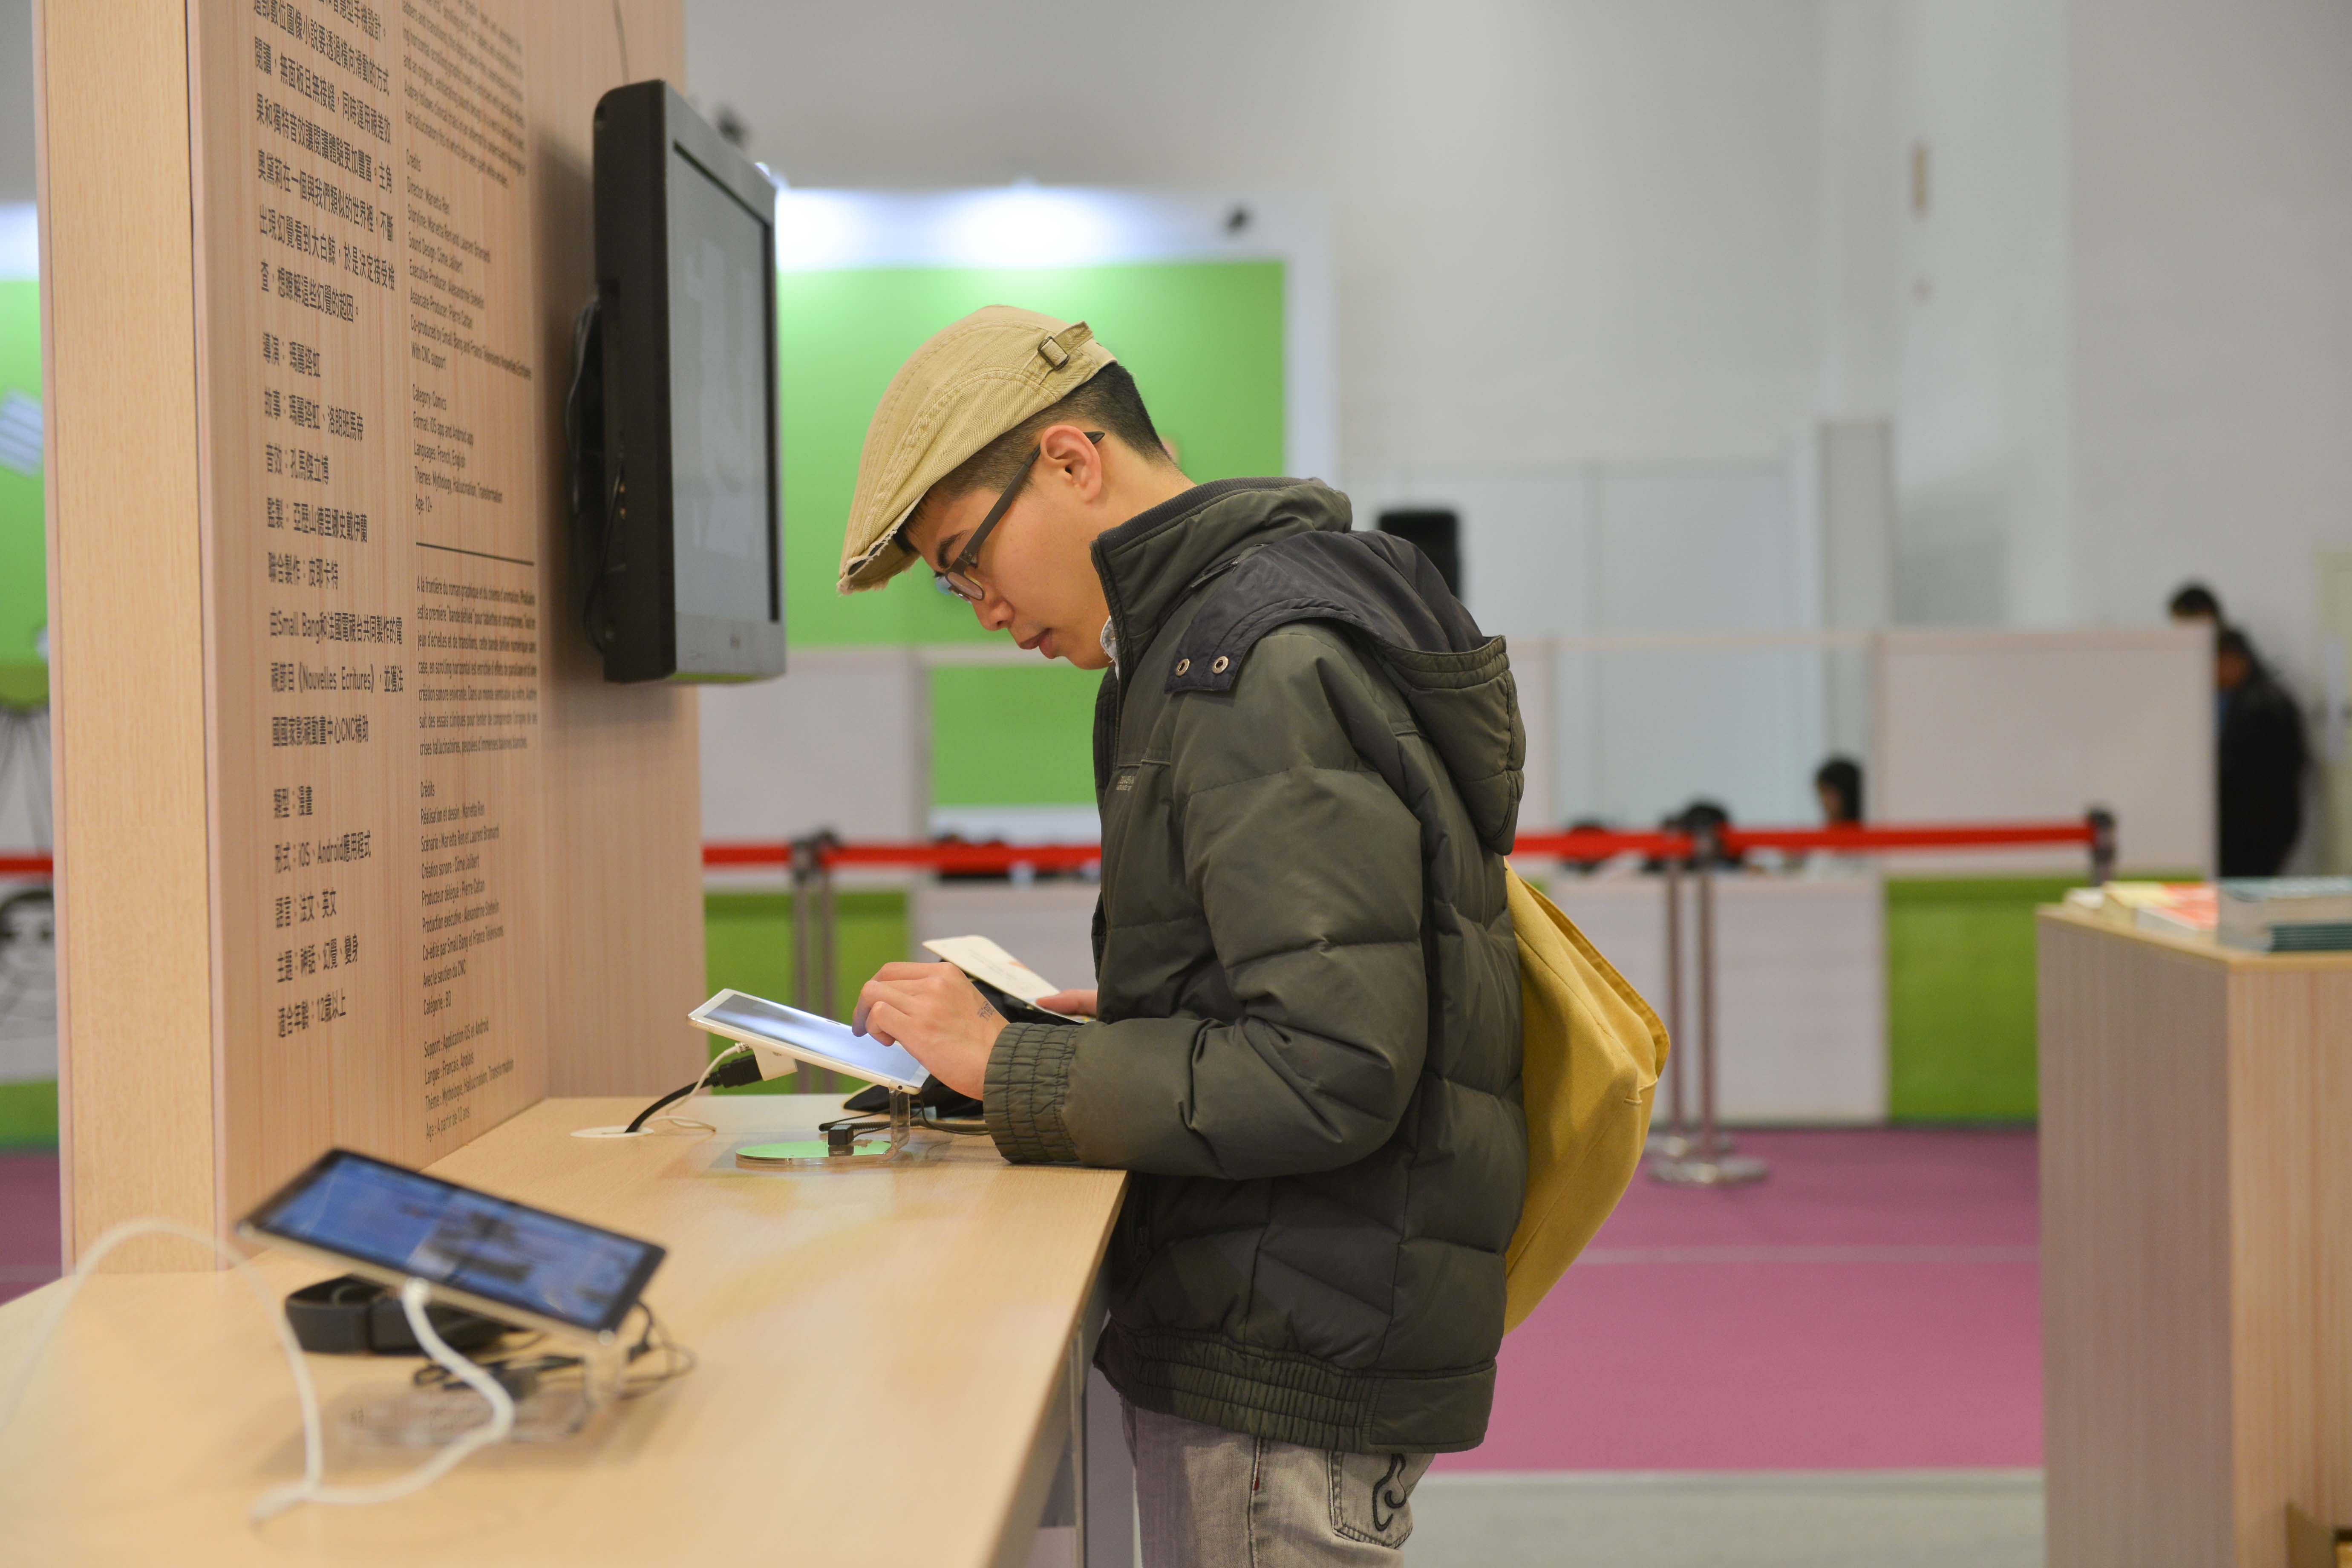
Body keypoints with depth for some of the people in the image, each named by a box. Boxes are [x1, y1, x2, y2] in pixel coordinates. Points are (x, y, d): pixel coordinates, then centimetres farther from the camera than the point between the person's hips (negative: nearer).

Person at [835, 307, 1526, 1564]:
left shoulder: (1262, 669, -19)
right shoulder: (1236, 625, 13)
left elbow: (1328, 1072, -25)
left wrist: (1004, 1063, -18)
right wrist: (1123, 1021, 9)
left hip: (1295, 1366, -10)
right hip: (1270, 1335, 10)